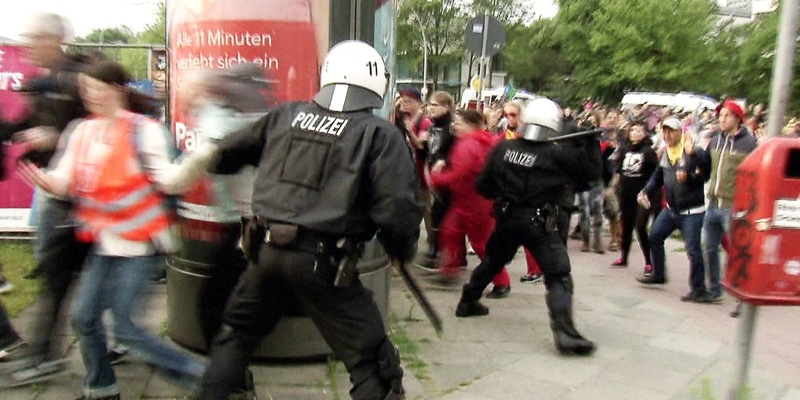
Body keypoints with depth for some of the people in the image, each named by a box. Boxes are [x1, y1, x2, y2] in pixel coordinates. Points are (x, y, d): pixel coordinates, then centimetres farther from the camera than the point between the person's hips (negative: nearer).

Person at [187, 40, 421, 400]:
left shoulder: (287, 115, 8)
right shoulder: (380, 134, -5)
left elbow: (228, 153, 21)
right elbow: (398, 209, -14)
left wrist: (210, 154, 45)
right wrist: (402, 251, 7)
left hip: (266, 249, 5)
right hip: (322, 261, -4)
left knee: (238, 331, 31)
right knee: (373, 365, 7)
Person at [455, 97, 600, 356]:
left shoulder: (504, 148, 1)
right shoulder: (558, 154, -10)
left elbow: (483, 185, 5)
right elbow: (592, 171, -3)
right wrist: (591, 142, 4)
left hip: (507, 218, 5)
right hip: (538, 223, -5)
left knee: (492, 262, 26)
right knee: (559, 277, -4)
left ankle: (467, 303, 40)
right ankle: (565, 332, -17)